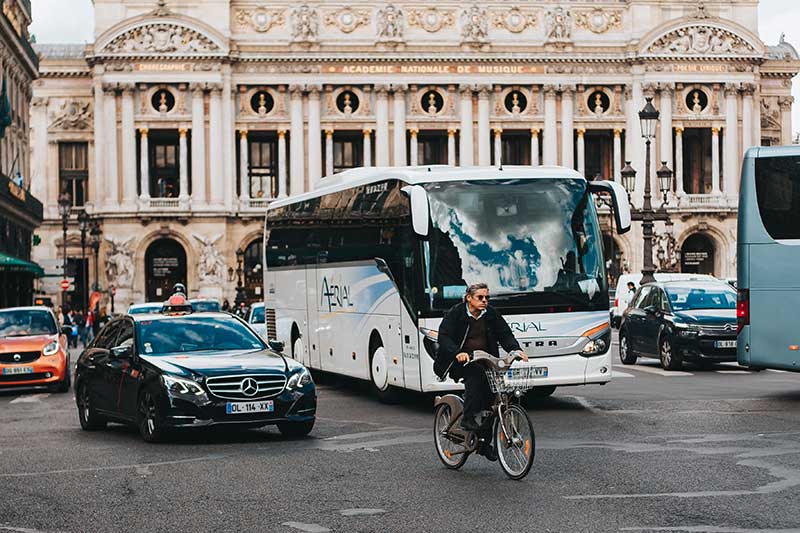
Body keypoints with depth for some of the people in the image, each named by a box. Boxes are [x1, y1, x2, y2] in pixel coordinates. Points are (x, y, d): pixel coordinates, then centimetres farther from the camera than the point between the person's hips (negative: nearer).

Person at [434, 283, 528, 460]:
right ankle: (467, 418, -26)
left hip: (484, 360, 4)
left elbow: (505, 334, 3)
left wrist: (515, 349, -18)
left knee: (490, 397, -11)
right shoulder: (456, 313, -7)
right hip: (461, 361, -4)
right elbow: (444, 337, -15)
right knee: (475, 375, -36)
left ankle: (485, 443, 0)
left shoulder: (491, 314, 6)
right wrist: (457, 353, -33)